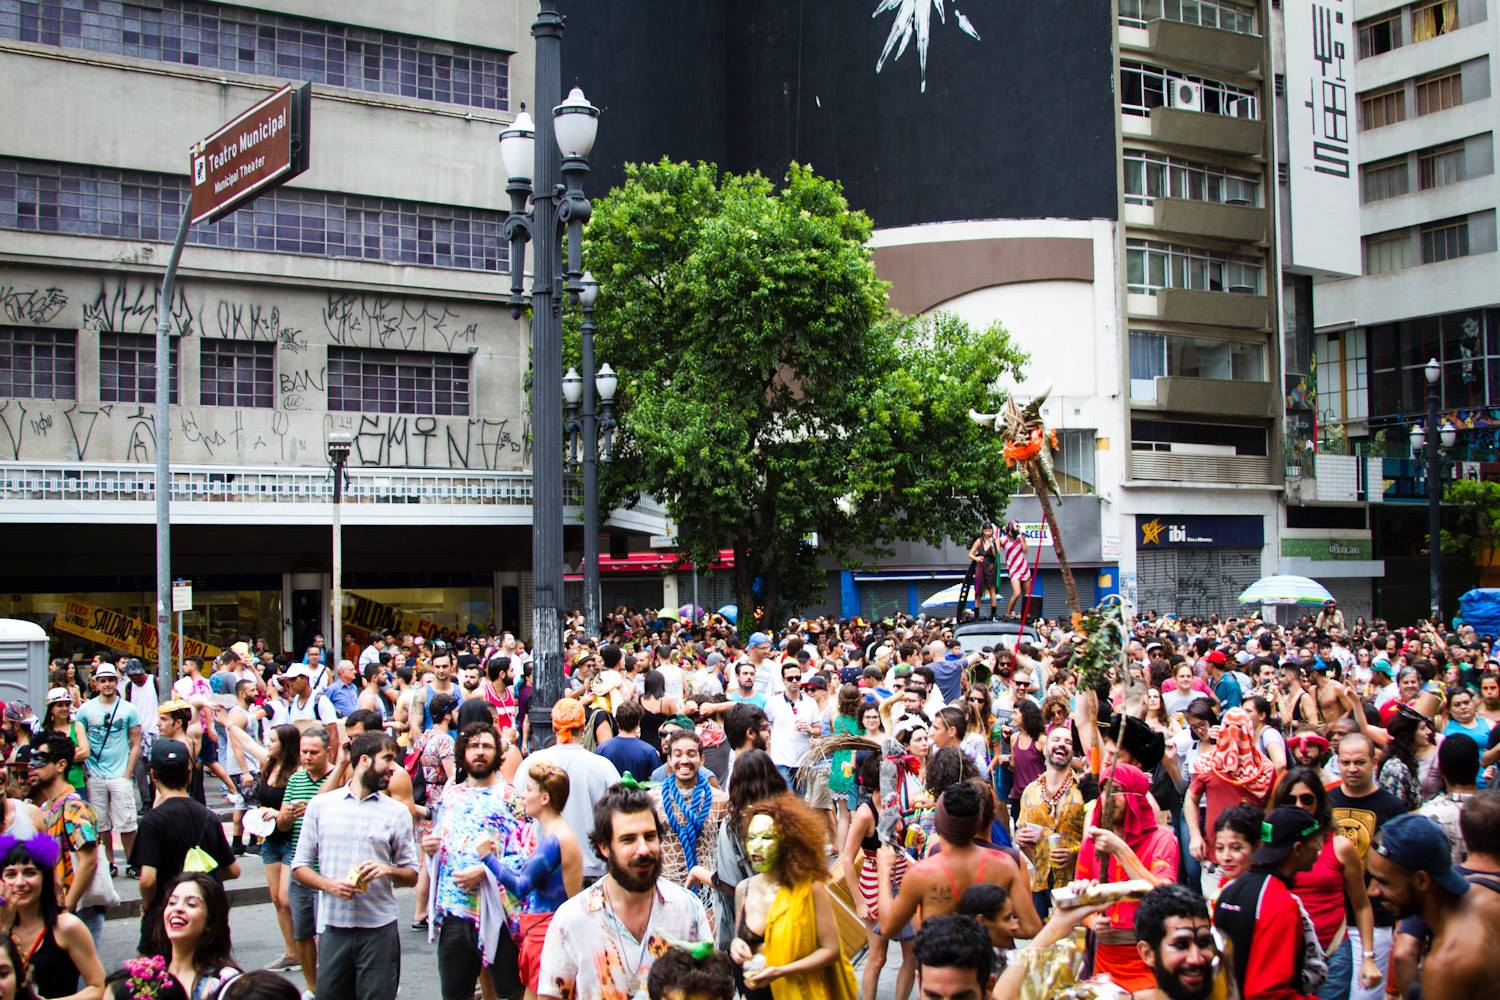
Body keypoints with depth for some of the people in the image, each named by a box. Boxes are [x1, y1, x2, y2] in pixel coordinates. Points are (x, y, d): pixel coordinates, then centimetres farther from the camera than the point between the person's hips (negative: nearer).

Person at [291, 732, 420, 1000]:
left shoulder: (397, 812, 8)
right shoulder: (321, 805, 7)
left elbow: (411, 875, 9)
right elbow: (299, 866, 7)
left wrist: (388, 870, -12)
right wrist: (330, 884, -11)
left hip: (379, 929, 0)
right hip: (333, 927, 0)